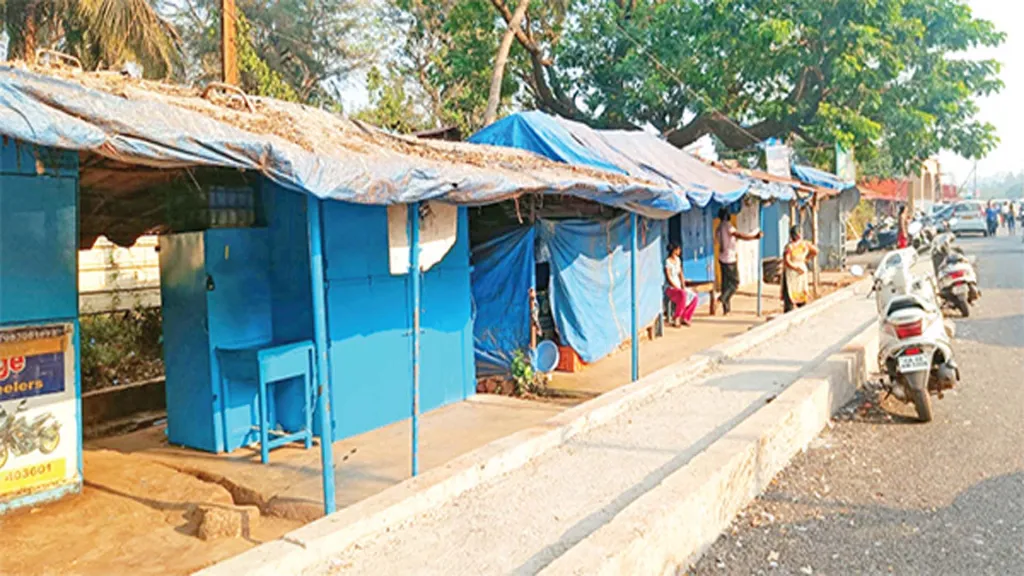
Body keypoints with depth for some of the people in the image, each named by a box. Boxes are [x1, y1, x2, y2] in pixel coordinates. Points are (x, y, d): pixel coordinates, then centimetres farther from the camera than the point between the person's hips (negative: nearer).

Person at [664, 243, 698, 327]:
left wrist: (683, 287, 0)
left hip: (678, 287, 8)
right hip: (670, 288, -8)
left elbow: (680, 274, 13)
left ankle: (684, 318, -10)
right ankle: (676, 319, -24)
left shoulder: (678, 259, 11)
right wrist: (678, 288, -18)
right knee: (683, 295, -36)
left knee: (694, 296, -15)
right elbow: (669, 278, -16)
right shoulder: (667, 261, -12)